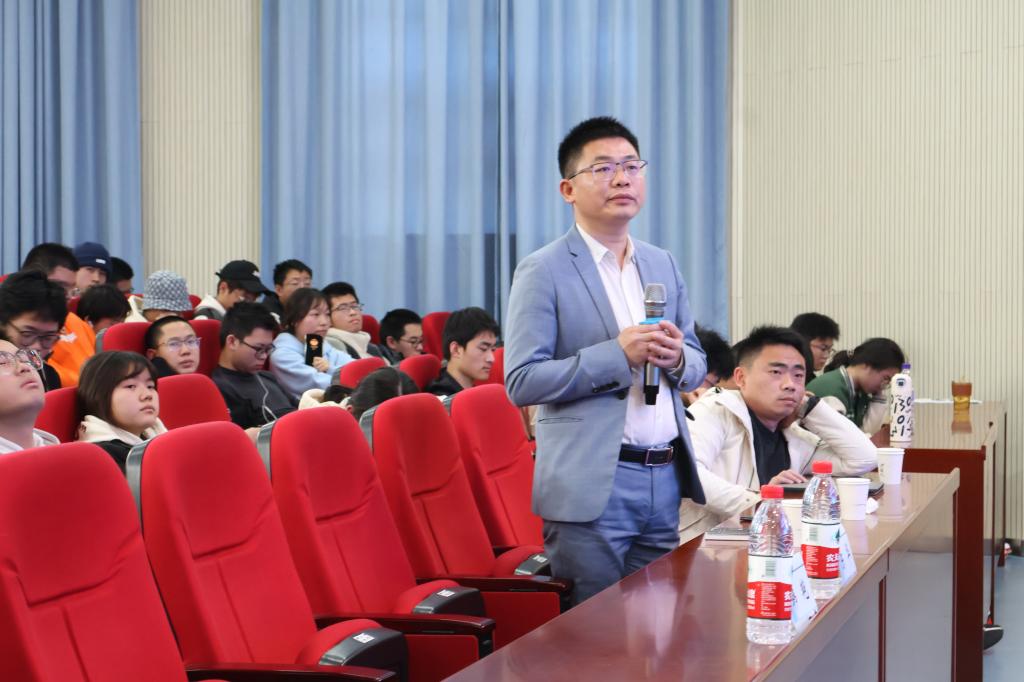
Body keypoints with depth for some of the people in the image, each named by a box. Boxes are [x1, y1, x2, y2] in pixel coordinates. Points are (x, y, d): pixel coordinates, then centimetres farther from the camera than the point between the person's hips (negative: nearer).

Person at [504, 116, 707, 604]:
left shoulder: (663, 265, 14)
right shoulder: (543, 272, -6)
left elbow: (697, 365, 19)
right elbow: (521, 382, -12)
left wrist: (676, 357, -6)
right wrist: (617, 354, -20)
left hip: (666, 475, 6)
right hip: (591, 485, -6)